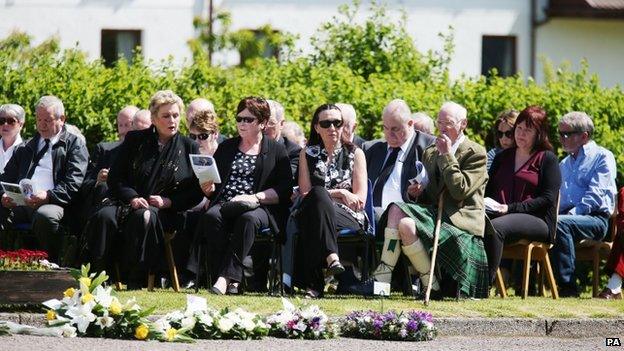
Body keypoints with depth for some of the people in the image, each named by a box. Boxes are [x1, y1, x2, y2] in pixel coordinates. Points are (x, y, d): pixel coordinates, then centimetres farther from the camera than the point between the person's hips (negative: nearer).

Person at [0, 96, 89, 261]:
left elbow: (73, 183, -1)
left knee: (45, 216, -40)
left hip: (51, 204, -4)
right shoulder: (27, 147, 30)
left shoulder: (75, 145, 12)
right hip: (19, 203, 4)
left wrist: (49, 196, -18)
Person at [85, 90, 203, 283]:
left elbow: (195, 192, 8)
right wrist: (132, 197, -11)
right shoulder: (134, 140, 13)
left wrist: (167, 201, -8)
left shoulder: (189, 148, 11)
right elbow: (114, 178, 7)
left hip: (165, 210, -2)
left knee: (144, 218, -37)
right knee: (104, 217, -32)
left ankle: (135, 280, -32)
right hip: (126, 201, 2)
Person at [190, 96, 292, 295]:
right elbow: (212, 188, 20)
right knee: (211, 216, -32)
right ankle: (232, 281, -38)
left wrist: (256, 197, -14)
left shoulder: (276, 150, 11)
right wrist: (208, 189, -4)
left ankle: (226, 277, -42)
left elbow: (285, 190, 0)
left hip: (259, 208, -3)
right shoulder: (226, 147, 23)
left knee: (248, 219, -38)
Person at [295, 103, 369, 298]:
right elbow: (305, 192, 6)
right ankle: (331, 256, -50)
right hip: (312, 213, 1)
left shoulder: (355, 154, 15)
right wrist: (339, 193, -5)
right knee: (318, 194, -36)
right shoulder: (308, 154, 19)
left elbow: (360, 200, 6)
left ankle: (312, 283, -46)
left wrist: (326, 195, -4)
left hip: (349, 219, -1)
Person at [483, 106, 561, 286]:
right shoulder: (502, 157, 26)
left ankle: (486, 283, -41)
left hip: (537, 221, -5)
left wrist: (511, 208, -14)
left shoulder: (547, 159, 6)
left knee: (495, 227, -37)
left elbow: (548, 199, -5)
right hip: (499, 215, 5)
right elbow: (488, 189, 23)